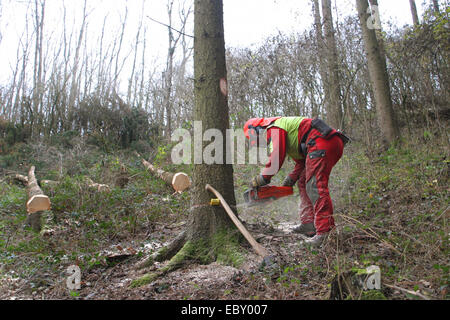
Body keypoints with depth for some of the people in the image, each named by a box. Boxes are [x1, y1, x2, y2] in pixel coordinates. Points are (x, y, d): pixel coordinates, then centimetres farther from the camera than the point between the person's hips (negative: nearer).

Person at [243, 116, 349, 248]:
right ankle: (308, 226, 8)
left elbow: (276, 158, -12)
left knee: (315, 187, -15)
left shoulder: (273, 128, 0)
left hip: (322, 142, -10)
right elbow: (301, 161, 27)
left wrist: (261, 179, -3)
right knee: (303, 183, 13)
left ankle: (325, 233, -20)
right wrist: (291, 179, 20)